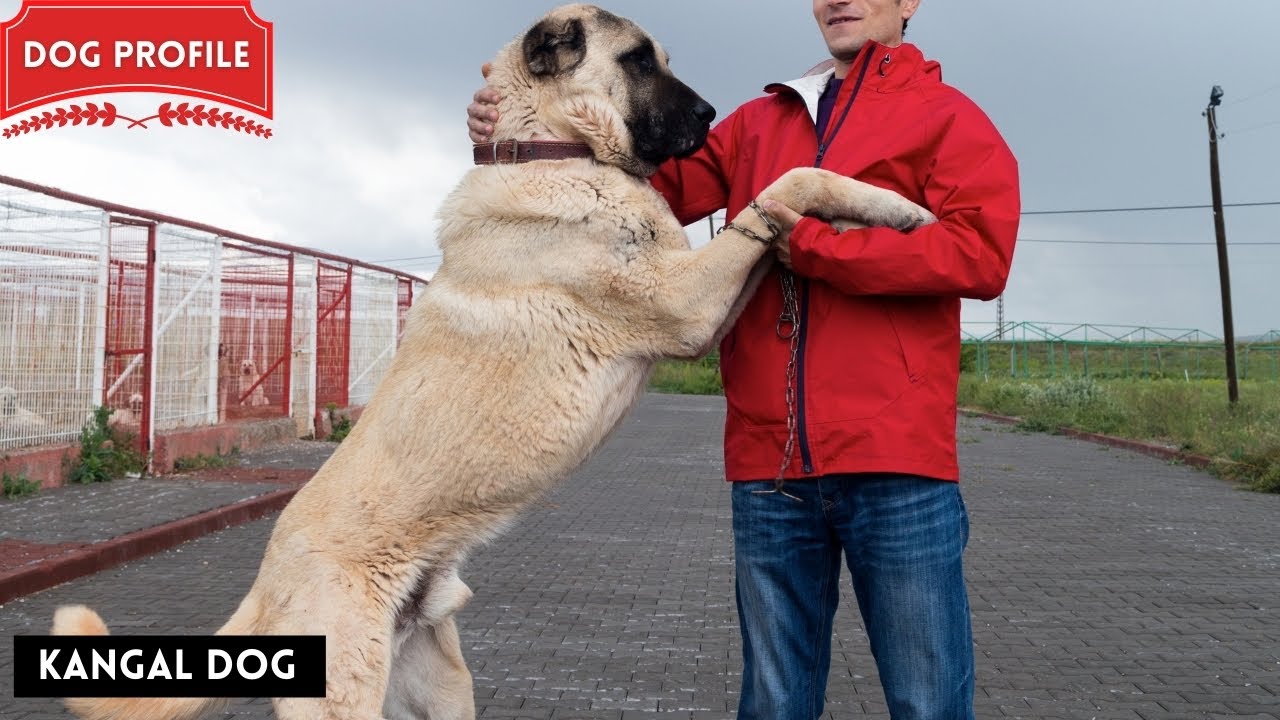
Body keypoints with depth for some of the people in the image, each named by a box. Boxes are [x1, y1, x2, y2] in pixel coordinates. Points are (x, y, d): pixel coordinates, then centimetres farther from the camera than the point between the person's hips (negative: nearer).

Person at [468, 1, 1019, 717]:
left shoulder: (949, 115, 6)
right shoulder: (757, 124, 18)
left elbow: (980, 251, -8)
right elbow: (659, 183, 10)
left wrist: (810, 245, -12)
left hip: (896, 457, -3)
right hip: (768, 465, 4)